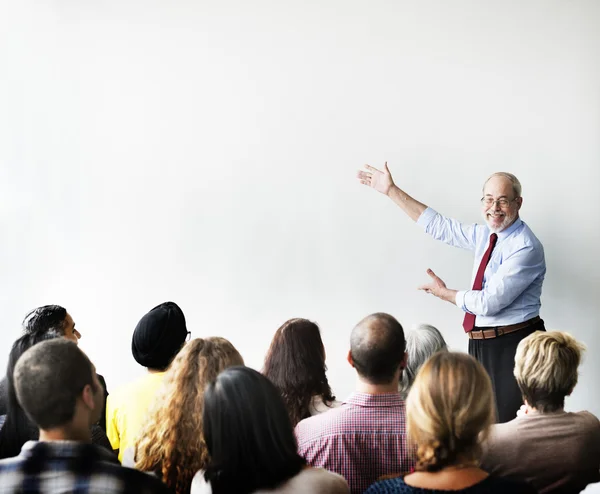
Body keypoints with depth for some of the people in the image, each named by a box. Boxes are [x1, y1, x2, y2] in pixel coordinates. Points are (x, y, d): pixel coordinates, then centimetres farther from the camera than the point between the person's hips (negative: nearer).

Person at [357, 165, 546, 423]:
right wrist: (391, 191, 13)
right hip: (482, 346, 9)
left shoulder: (526, 247, -18)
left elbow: (489, 302, -22)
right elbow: (440, 226, 14)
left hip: (512, 348, -9)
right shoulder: (486, 235, 8)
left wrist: (444, 293, -5)